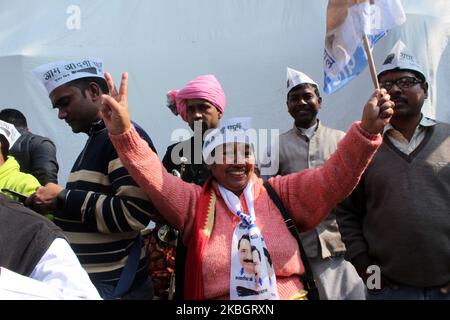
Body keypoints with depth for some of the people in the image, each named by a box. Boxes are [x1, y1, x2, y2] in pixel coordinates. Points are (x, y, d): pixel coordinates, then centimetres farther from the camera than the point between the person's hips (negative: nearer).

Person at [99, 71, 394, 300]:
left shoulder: (281, 193, 3)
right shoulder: (194, 202, 2)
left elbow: (333, 178, -3)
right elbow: (155, 179, -10)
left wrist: (367, 130, -15)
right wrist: (124, 132, -24)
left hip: (288, 293, 0)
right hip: (215, 295, 0)